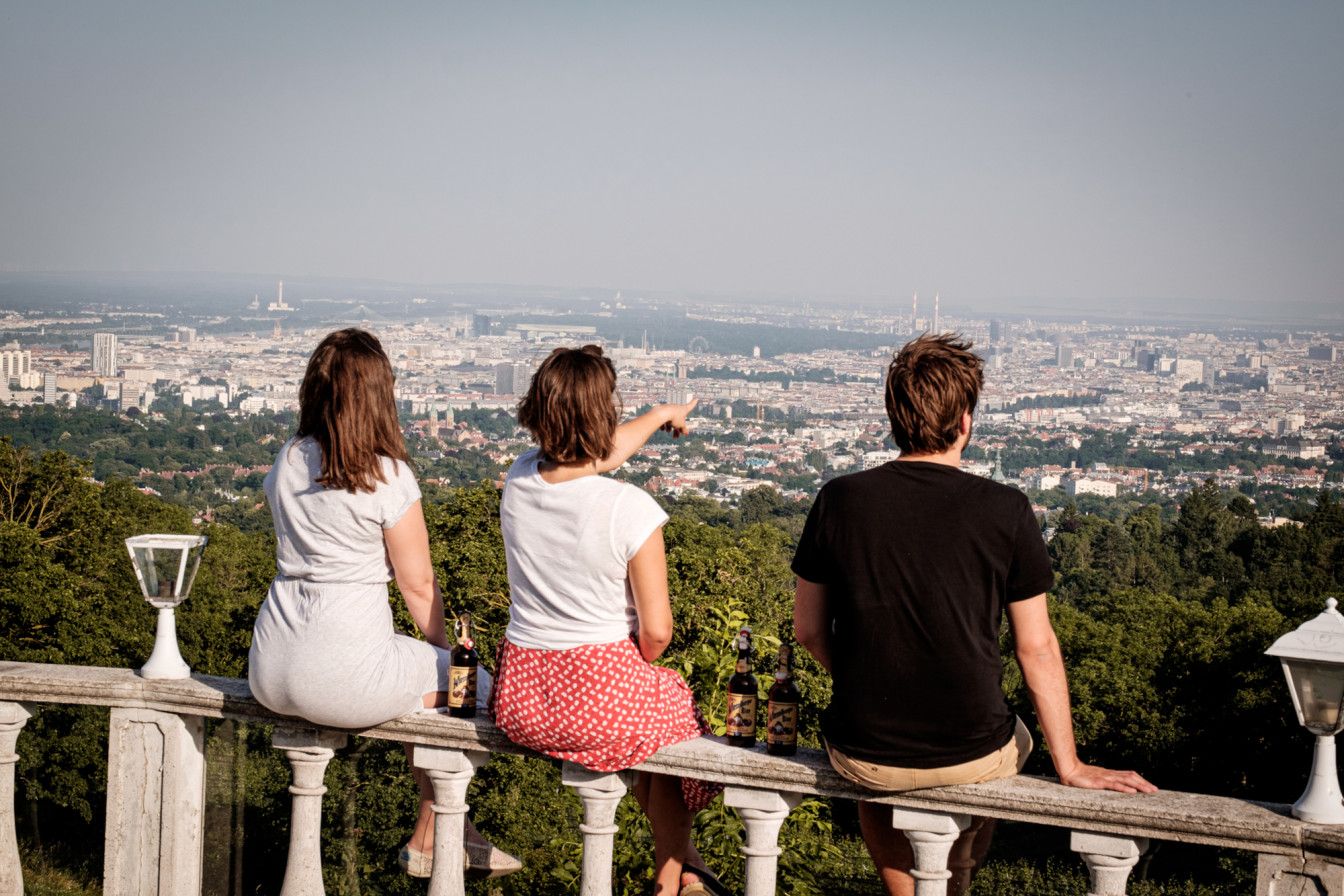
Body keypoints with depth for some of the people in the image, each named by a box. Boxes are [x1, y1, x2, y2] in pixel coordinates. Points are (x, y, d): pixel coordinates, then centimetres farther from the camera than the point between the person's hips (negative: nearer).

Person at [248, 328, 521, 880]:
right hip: (341, 678, -7)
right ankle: (427, 842, 29)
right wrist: (444, 648, 14)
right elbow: (417, 586, -6)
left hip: (269, 672, 8)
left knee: (423, 671, 31)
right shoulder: (388, 477, -13)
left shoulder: (287, 462, 6)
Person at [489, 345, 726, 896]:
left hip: (518, 703, 5)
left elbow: (591, 458, 19)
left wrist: (659, 416, 36)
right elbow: (656, 632, -16)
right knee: (674, 708, 30)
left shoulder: (520, 479, -5)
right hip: (599, 700, -5)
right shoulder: (630, 509, -21)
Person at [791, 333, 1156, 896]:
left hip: (860, 758, 1)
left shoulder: (839, 500, -7)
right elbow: (1036, 648, -6)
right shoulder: (1006, 512, -12)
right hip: (968, 758, -1)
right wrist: (1069, 765, 4)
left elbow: (809, 631, 2)